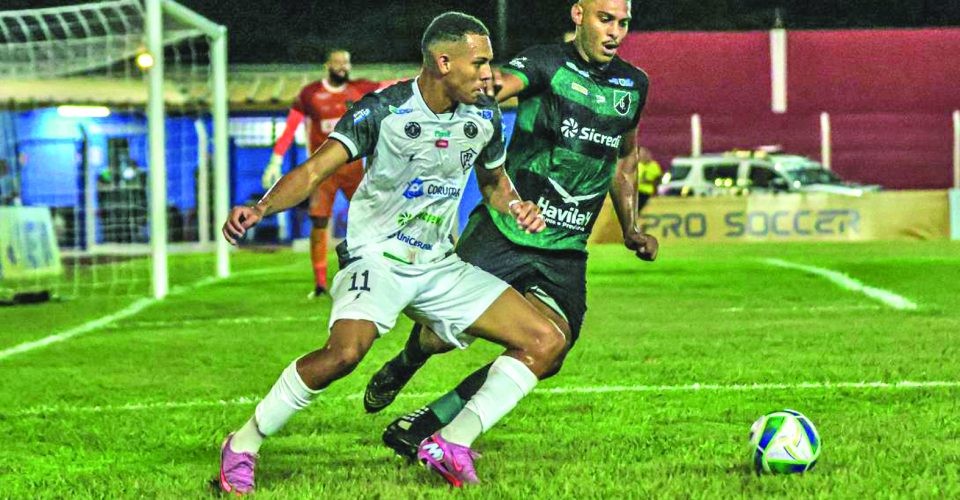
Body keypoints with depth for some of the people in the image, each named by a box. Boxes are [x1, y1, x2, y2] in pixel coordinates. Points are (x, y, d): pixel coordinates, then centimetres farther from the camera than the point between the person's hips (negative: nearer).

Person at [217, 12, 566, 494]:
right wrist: (261, 208, -36)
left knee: (546, 341, -5)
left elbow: (493, 180, 22)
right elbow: (314, 170, -19)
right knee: (344, 352, -34)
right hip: (375, 256, -6)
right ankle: (243, 445, -15)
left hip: (439, 265, 6)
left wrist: (516, 206, -2)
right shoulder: (384, 109, -15)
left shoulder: (484, 116, 2)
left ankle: (451, 443, -4)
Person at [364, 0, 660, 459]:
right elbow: (503, 83, -29)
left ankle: (423, 428, -5)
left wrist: (630, 230, 24)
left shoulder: (633, 85, 11)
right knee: (441, 336, -9)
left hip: (565, 254, 4)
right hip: (501, 232, -4)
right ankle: (402, 368, 33)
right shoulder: (548, 64, -7)